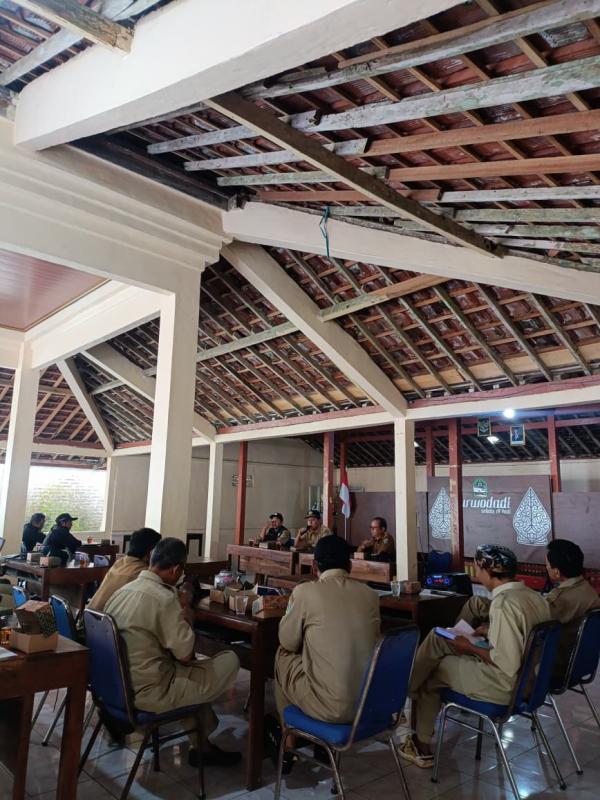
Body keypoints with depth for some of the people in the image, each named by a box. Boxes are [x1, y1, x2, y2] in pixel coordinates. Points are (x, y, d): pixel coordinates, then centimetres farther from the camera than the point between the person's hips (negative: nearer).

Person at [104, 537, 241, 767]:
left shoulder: (123, 591, 2)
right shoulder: (164, 598, -23)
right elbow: (186, 655, -18)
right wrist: (186, 619, -1)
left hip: (118, 684, 9)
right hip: (147, 692, -9)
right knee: (230, 661, 2)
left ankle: (200, 744, 28)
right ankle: (201, 745, 23)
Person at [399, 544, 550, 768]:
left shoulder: (503, 604, -26)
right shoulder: (534, 596, 1)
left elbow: (507, 665, -29)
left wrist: (471, 648, -14)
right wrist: (489, 632, 10)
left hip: (506, 687, -9)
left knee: (432, 672, 11)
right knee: (437, 637, 12)